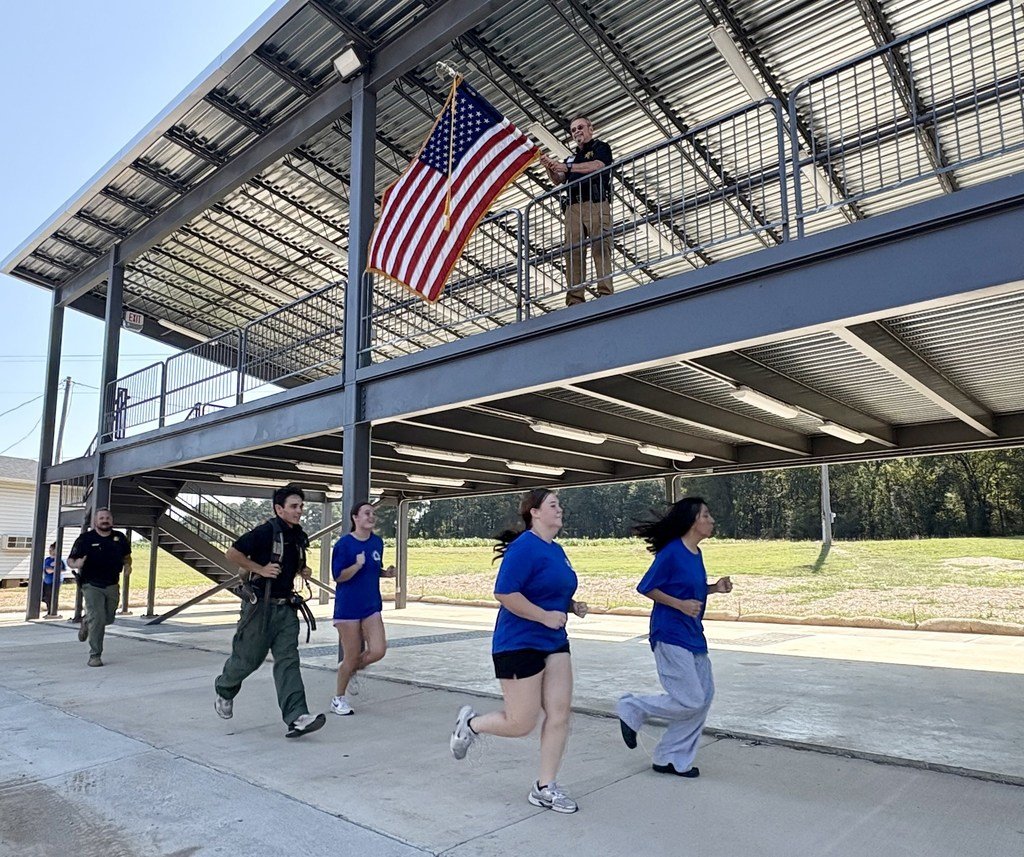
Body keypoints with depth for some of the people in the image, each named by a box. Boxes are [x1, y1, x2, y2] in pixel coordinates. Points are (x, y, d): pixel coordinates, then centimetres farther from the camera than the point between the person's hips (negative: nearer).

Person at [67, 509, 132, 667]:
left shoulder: (120, 538, 3)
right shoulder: (85, 539, -7)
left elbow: (127, 556, 19)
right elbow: (70, 560, -4)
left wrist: (127, 565, -2)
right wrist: (76, 564, -27)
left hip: (112, 585, 4)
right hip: (92, 585, -4)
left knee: (109, 618, 14)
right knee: (97, 619, -11)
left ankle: (86, 621, 47)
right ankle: (95, 655, 1)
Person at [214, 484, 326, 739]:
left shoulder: (299, 536, 10)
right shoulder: (266, 531, -13)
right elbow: (232, 553, -12)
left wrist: (303, 571, 7)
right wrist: (260, 569, -18)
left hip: (286, 607, 6)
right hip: (260, 605, -6)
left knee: (288, 661, -3)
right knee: (248, 658, 8)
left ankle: (296, 718, -9)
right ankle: (224, 691, 40)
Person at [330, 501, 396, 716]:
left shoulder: (378, 542, 6)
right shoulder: (344, 543, -11)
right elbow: (338, 576, -12)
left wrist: (386, 573, 0)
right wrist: (357, 565, -27)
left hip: (371, 606, 5)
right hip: (347, 607, -5)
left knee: (378, 651, -7)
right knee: (352, 656, 1)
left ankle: (350, 670, 25)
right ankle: (338, 699, 25)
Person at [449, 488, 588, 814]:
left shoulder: (557, 550, 11)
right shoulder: (524, 546, -17)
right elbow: (504, 593, -25)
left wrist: (572, 606, 6)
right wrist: (545, 616, -22)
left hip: (554, 642, 8)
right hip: (519, 643, -8)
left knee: (560, 712, 4)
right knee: (521, 724, 0)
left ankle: (544, 788, 17)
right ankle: (471, 723, 28)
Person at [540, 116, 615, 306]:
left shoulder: (601, 147, 16)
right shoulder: (571, 156, 32)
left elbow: (597, 166, -6)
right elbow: (558, 180, 19)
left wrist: (567, 167, -12)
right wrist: (549, 167, -2)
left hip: (596, 203, -5)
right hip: (573, 206, 5)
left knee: (600, 248, -17)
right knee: (573, 252, -10)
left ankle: (605, 295, -26)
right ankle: (575, 299, -19)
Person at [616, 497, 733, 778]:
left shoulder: (696, 553, 8)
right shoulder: (671, 552, -18)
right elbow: (647, 588, -14)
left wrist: (715, 587, 2)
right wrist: (681, 604, -21)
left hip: (693, 636, 9)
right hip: (671, 636, -9)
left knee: (705, 695, 9)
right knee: (690, 700, -9)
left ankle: (671, 758, 21)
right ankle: (632, 708, 13)